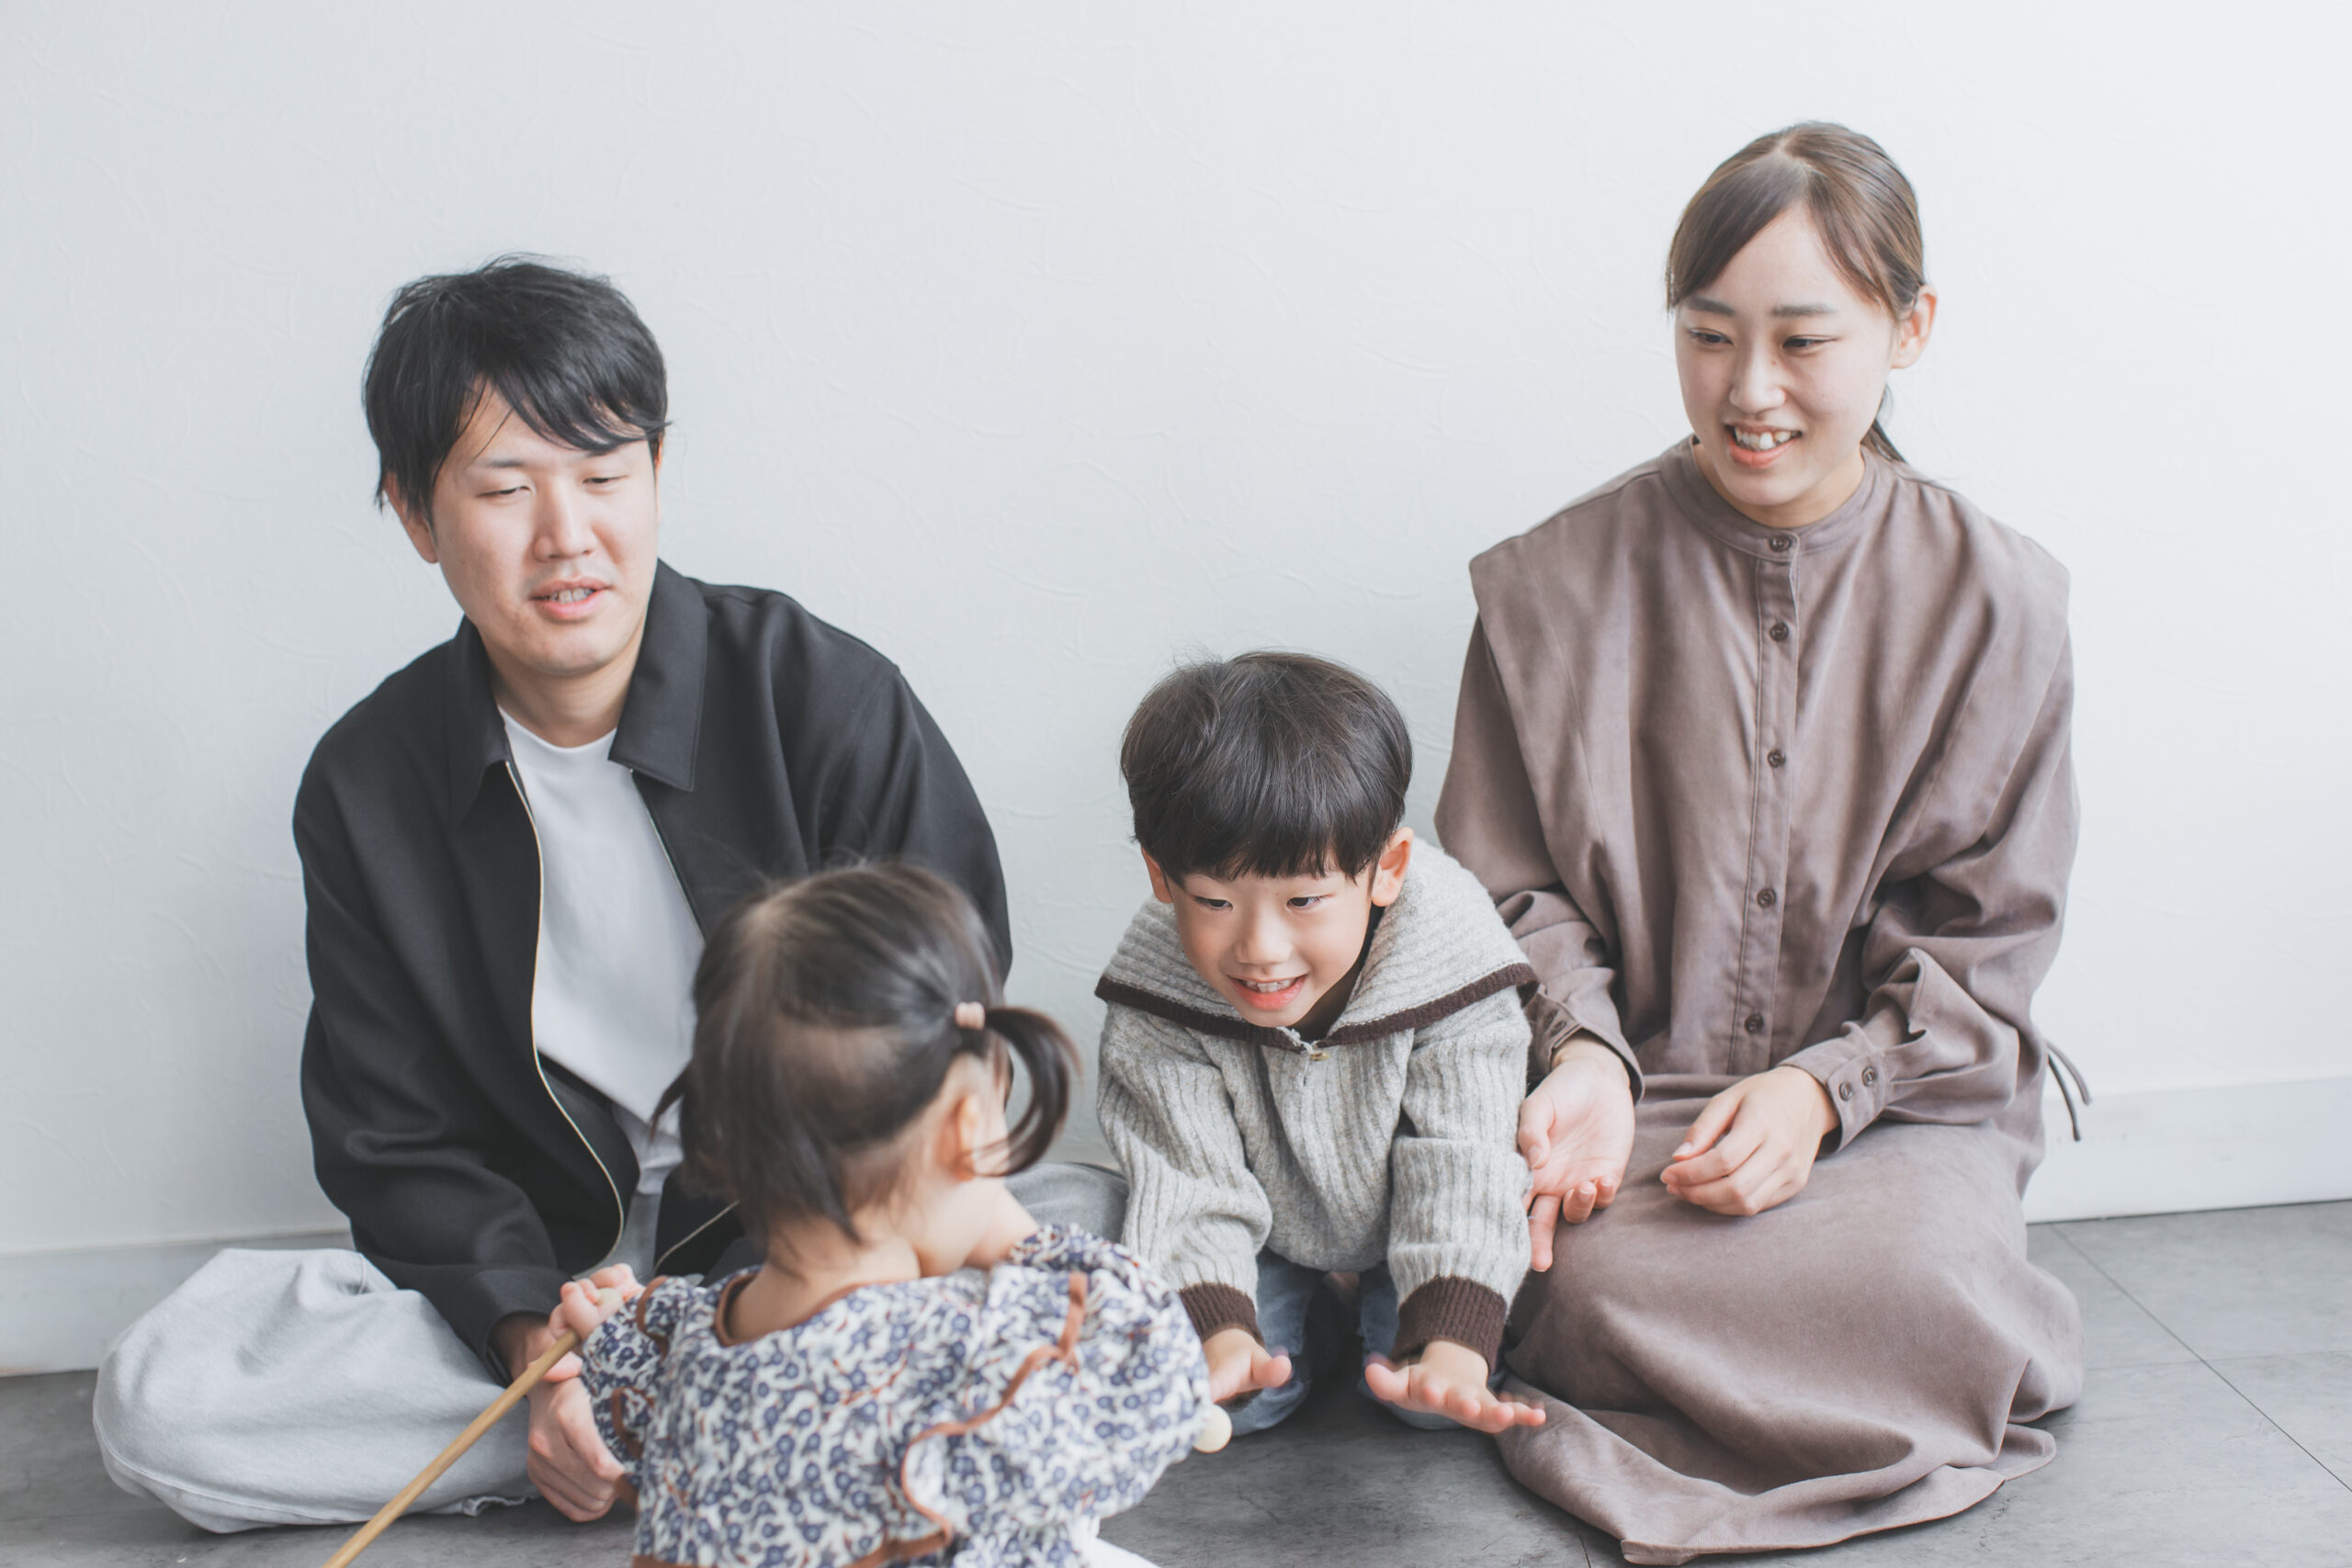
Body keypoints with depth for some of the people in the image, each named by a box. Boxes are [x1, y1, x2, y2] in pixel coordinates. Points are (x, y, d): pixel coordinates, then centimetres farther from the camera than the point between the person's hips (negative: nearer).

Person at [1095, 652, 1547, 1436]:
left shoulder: (1449, 968, -29)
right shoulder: (1157, 1002, -27)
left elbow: (1459, 1173, -28)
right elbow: (1190, 1187, -25)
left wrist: (1454, 1347, -43)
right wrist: (1219, 1334, -44)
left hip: (1401, 1228, 0)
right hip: (1261, 1238, 1)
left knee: (1434, 1401, -20)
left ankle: (1385, 1326, 12)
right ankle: (1298, 1333, 11)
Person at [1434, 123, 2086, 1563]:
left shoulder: (1990, 600, 0)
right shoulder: (1561, 584, -1)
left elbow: (1984, 934, 2)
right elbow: (1511, 882, 4)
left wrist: (1824, 1086, -14)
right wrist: (1585, 1053, -15)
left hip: (1898, 1084, 0)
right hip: (1638, 1076, 1)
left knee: (1920, 1292, -30)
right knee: (1602, 1294, -29)